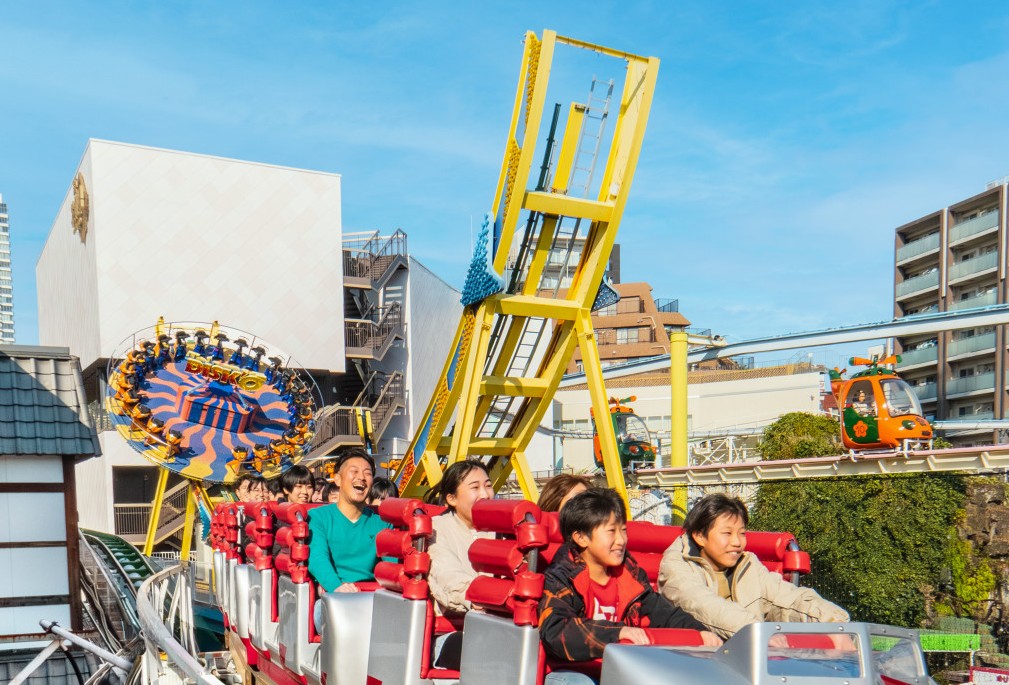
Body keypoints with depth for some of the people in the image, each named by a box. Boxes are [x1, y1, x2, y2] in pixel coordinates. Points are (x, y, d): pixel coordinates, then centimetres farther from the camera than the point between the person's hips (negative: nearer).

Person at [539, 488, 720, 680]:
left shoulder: (629, 575, 9)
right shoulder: (562, 578, -9)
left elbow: (662, 612, 14)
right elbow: (553, 632, -25)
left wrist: (699, 632, -5)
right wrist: (617, 632, -34)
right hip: (573, 670, -5)